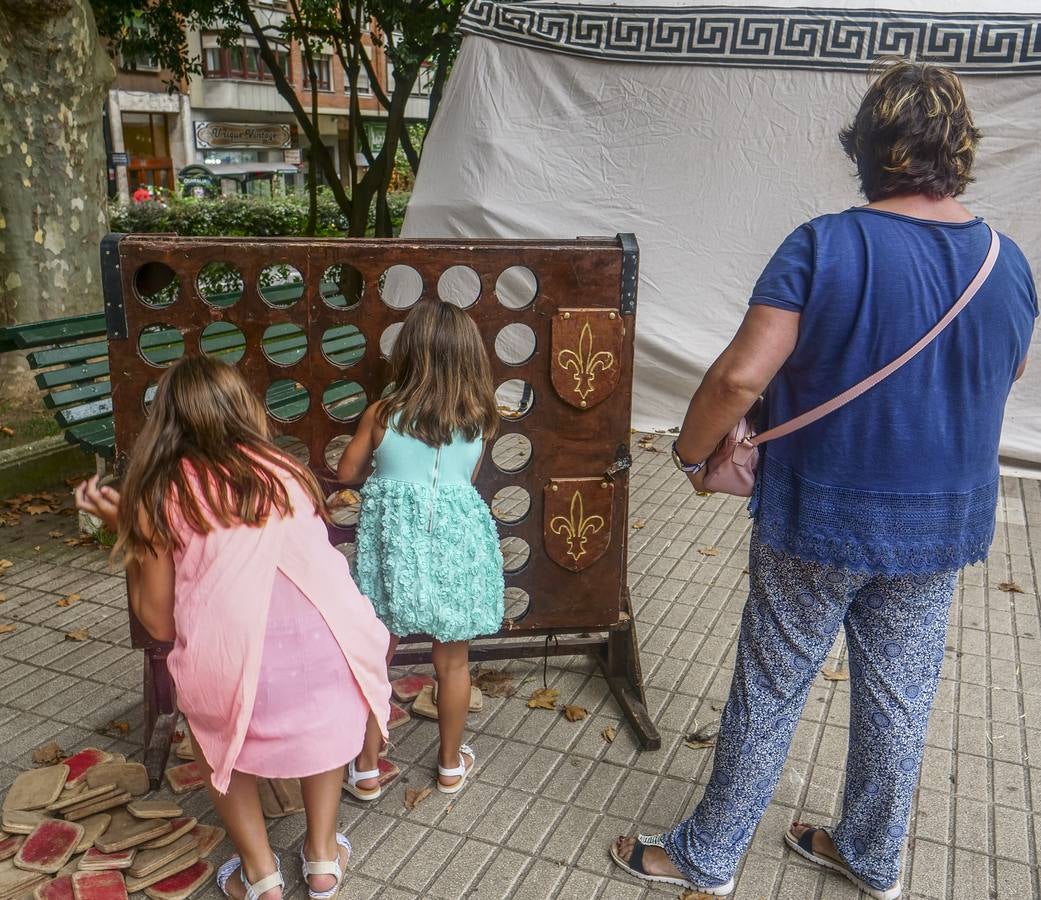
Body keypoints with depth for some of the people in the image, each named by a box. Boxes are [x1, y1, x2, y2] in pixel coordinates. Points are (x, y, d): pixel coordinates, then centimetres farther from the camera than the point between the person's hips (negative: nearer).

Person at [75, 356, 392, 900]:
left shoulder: (159, 494, 10)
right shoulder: (286, 469, 18)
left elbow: (159, 622, 14)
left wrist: (123, 527, 24)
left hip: (238, 671, -2)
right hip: (331, 647, 3)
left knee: (216, 732, 33)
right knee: (322, 709, 37)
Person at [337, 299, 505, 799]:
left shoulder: (381, 415, -8)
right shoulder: (477, 419, -5)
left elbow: (348, 472, 4)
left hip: (392, 545, -1)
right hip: (456, 543, 1)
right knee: (453, 663, 17)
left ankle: (366, 770, 27)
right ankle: (451, 765, 33)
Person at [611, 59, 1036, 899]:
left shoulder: (826, 246, -18)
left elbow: (741, 375, -25)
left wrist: (693, 452, -8)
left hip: (820, 519, -4)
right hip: (946, 524, 5)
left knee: (770, 693, 10)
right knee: (899, 698, 19)